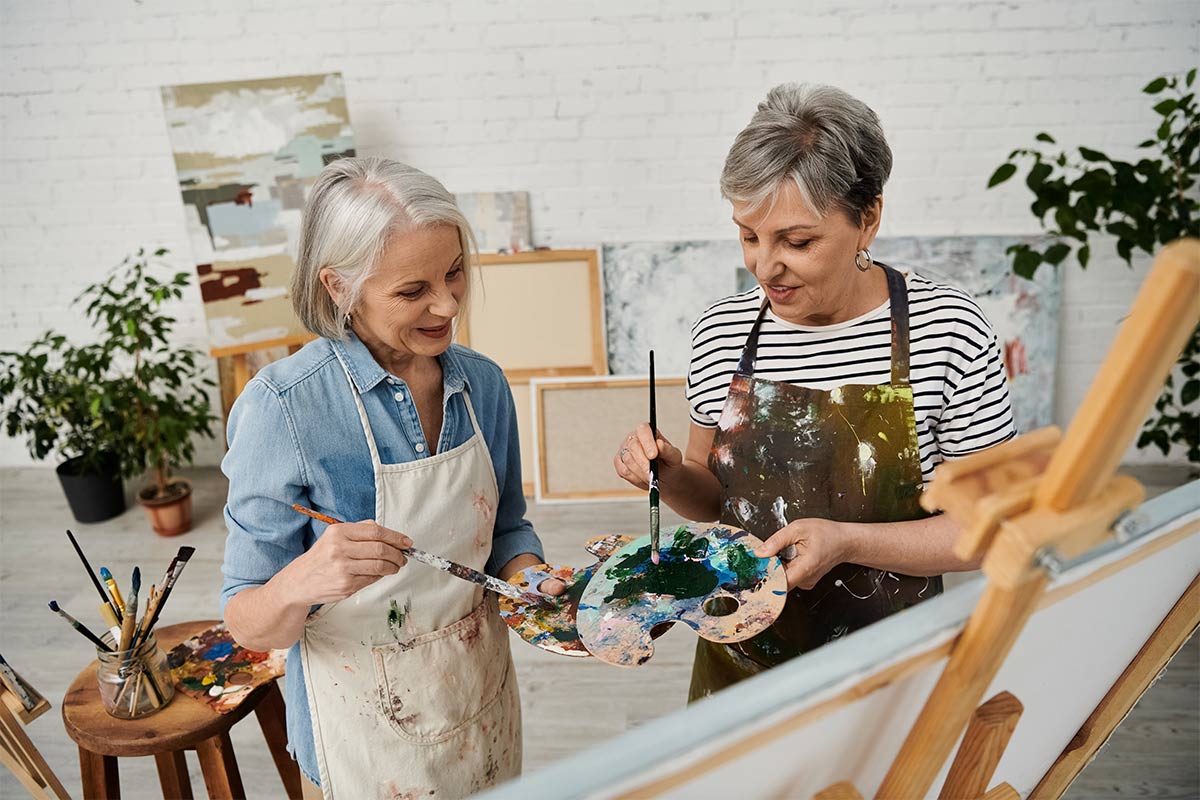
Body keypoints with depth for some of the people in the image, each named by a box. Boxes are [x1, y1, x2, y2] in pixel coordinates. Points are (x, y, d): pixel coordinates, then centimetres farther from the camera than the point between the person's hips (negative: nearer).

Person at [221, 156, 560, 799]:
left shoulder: (483, 383, -8)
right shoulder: (282, 406, -23)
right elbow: (248, 624, -17)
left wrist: (529, 577, -14)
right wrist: (300, 583, -38)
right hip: (371, 722, -4)